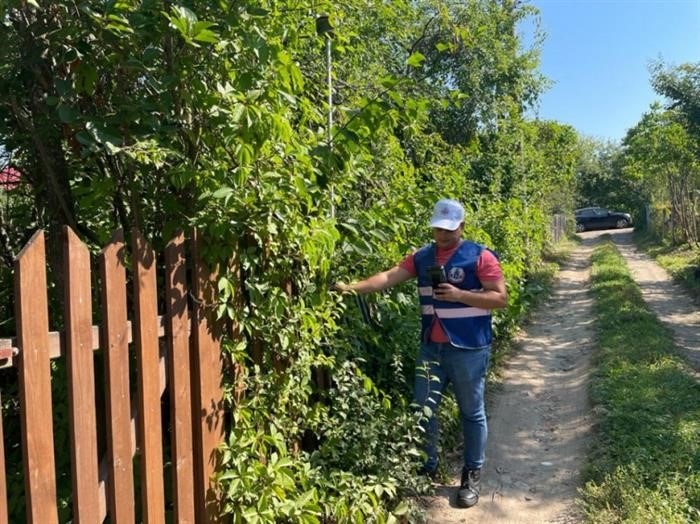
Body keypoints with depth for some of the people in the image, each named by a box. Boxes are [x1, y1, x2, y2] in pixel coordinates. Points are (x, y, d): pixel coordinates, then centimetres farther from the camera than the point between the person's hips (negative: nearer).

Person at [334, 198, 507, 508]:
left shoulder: (480, 257, -7)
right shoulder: (421, 257, 5)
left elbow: (501, 298, -9)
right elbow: (389, 277, -5)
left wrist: (459, 295, -20)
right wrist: (352, 287, -18)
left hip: (468, 350, -4)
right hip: (431, 348, 4)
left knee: (471, 412, 9)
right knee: (423, 409, 10)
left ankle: (472, 475, 26)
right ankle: (427, 468, 29)